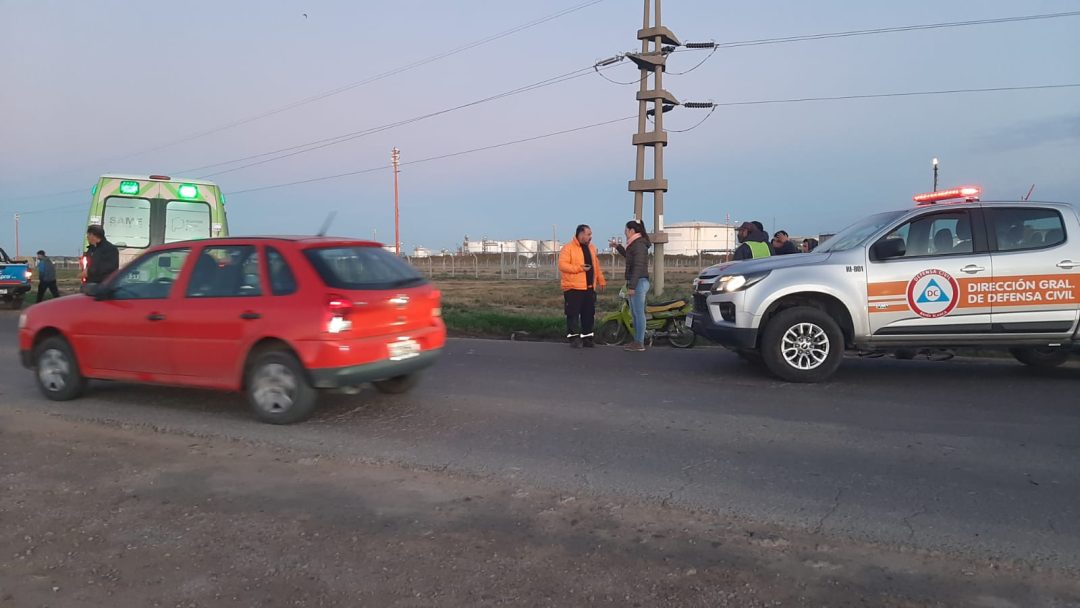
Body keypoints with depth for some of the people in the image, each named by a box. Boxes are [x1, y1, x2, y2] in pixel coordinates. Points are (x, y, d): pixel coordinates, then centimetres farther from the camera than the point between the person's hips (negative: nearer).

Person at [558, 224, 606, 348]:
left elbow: (596, 266, 21)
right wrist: (579, 268, -22)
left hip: (589, 288, 7)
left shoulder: (591, 248, 15)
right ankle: (574, 338, 3)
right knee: (573, 314, -4)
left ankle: (586, 337, 19)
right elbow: (562, 265, -16)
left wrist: (601, 281, 16)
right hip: (573, 288, -7)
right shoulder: (568, 248, -8)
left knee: (589, 314, 10)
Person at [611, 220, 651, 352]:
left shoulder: (639, 245, -14)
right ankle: (637, 341, 18)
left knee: (639, 313, -8)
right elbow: (628, 256, 37)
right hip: (637, 283, 10)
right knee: (634, 313, 13)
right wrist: (618, 247, 28)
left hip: (639, 282, -10)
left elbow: (638, 267, -20)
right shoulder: (635, 244, 16)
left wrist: (632, 286, -23)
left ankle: (639, 344, -5)